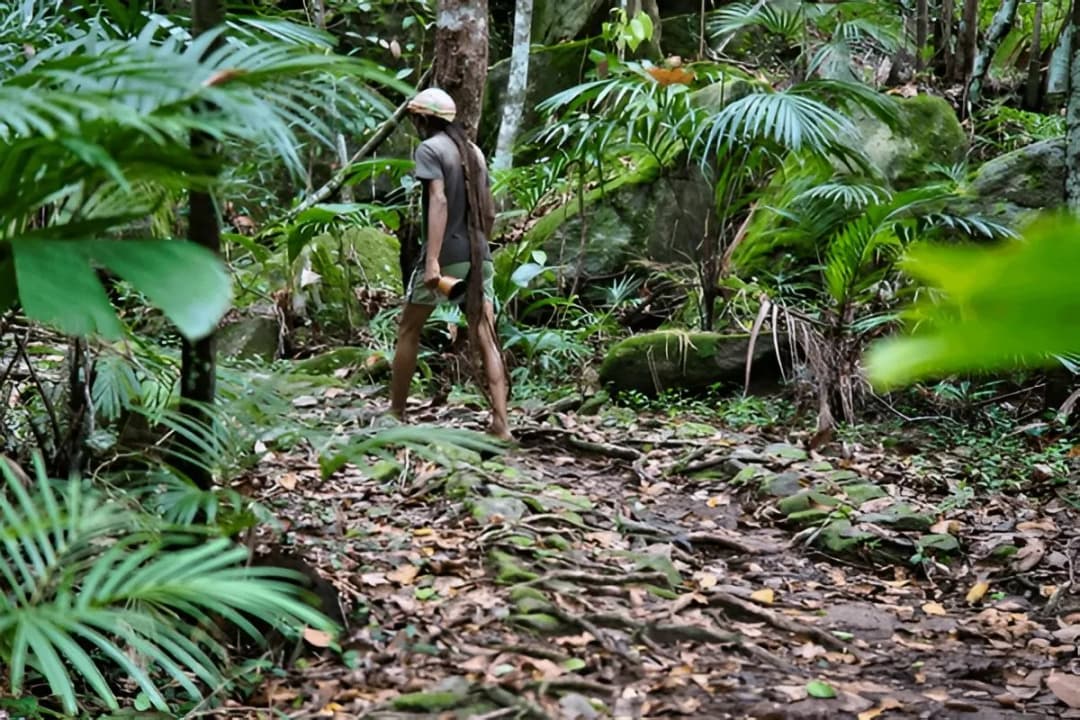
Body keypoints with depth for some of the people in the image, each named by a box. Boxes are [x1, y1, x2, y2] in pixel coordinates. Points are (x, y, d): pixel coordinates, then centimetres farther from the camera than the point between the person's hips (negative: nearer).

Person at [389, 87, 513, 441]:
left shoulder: (430, 148, -5)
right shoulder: (473, 151, 16)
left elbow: (439, 202, -18)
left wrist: (432, 260, -23)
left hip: (446, 254, -6)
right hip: (478, 255, 6)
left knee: (408, 330, 10)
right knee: (485, 338, 0)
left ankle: (396, 412, 17)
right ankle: (500, 422, -8)